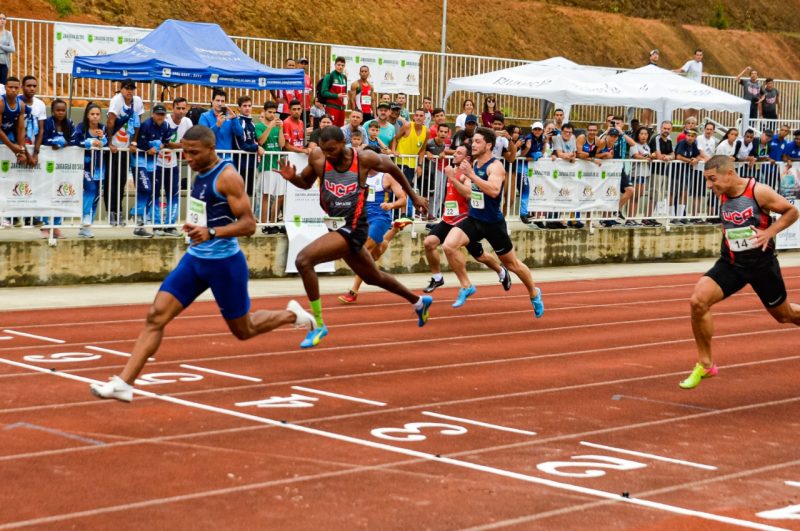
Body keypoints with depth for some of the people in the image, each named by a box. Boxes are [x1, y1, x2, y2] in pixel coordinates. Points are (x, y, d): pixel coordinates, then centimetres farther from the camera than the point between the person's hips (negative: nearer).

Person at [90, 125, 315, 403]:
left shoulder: (227, 177, -17)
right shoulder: (202, 172, 7)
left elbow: (248, 223, -22)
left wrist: (211, 232, -34)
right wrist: (196, 226, 10)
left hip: (224, 263, -7)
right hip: (195, 258, 7)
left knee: (243, 330, 9)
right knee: (156, 316, -6)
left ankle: (291, 315, 36)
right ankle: (124, 383, -9)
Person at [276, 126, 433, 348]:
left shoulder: (364, 159, -16)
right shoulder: (317, 157, -7)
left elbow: (392, 167, 4)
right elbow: (306, 183, 10)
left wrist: (413, 196, 14)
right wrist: (292, 177, -13)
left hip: (353, 228, -6)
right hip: (335, 226, 6)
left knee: (303, 260, -24)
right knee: (373, 277, 25)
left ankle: (318, 324, -11)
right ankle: (419, 302, 50)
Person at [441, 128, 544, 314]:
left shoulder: (495, 166, -17)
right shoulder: (474, 165, 6)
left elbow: (494, 191, -35)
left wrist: (471, 175, -37)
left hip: (492, 223, -6)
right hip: (473, 219, 6)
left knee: (512, 264, 9)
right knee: (448, 246, -17)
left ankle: (534, 294, 33)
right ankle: (466, 286, 0)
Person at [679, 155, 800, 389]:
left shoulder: (759, 192, -17)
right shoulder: (723, 195, 0)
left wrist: (769, 232, -19)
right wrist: (727, 235, 5)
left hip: (761, 263, -4)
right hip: (731, 263, 4)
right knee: (697, 301, -18)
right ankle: (705, 364, -6)